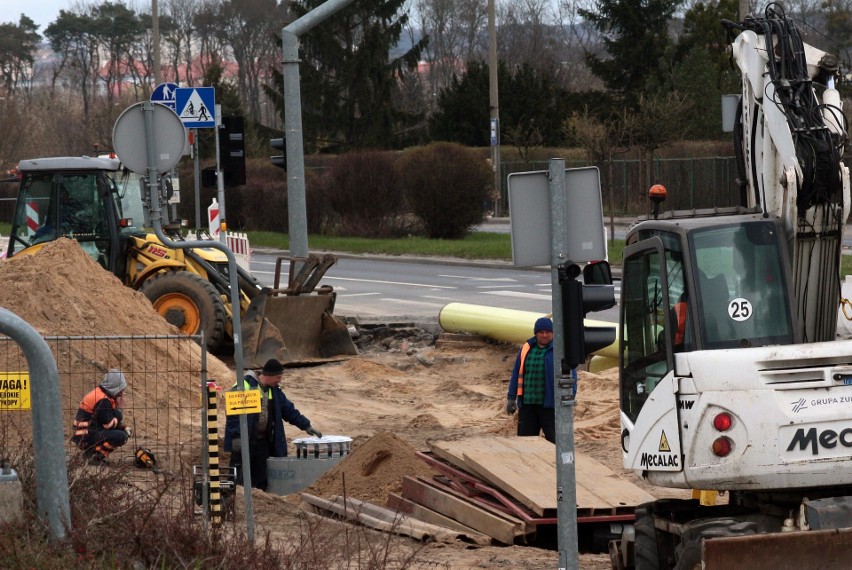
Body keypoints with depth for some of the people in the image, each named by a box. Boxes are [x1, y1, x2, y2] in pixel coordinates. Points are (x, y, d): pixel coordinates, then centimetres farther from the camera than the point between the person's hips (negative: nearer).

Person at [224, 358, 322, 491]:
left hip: (263, 442, 7)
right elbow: (234, 414, -17)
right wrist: (237, 437, -22)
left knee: (261, 481, 8)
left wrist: (306, 426, 13)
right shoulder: (245, 386, -13)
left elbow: (289, 410, 19)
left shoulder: (275, 391, 12)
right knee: (239, 480, -4)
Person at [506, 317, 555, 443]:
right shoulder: (526, 348, 9)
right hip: (527, 404, 4)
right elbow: (516, 373, 14)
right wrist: (511, 398, 11)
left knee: (553, 441, -1)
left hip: (549, 405, -4)